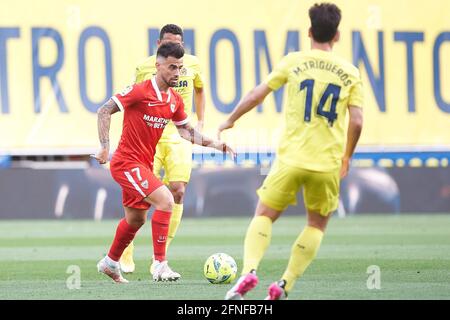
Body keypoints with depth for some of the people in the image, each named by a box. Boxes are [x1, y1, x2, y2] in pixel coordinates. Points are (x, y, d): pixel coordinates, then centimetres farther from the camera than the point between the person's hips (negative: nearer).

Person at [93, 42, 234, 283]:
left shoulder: (175, 100, 5)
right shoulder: (140, 91, -17)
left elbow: (185, 130, 17)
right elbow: (104, 111, -15)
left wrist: (212, 143, 4)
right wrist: (105, 147, -22)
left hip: (144, 165, 9)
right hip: (127, 162, -9)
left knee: (136, 219, 21)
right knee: (165, 200, -23)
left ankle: (110, 263, 42)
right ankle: (160, 264, -19)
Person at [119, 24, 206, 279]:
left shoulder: (192, 64, 3)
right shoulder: (145, 68, -4)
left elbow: (199, 89, 23)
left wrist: (200, 122, 15)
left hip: (179, 137, 2)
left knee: (178, 191, -11)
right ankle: (126, 254, 10)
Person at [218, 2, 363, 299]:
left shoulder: (294, 62, 1)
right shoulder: (350, 73, 4)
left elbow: (257, 95, 2)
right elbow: (357, 122, -1)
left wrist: (230, 121, 19)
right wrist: (347, 157, 15)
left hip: (291, 159, -1)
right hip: (328, 164, 1)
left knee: (264, 216, 12)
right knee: (317, 224, 19)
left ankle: (249, 271, -14)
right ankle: (284, 286, 6)